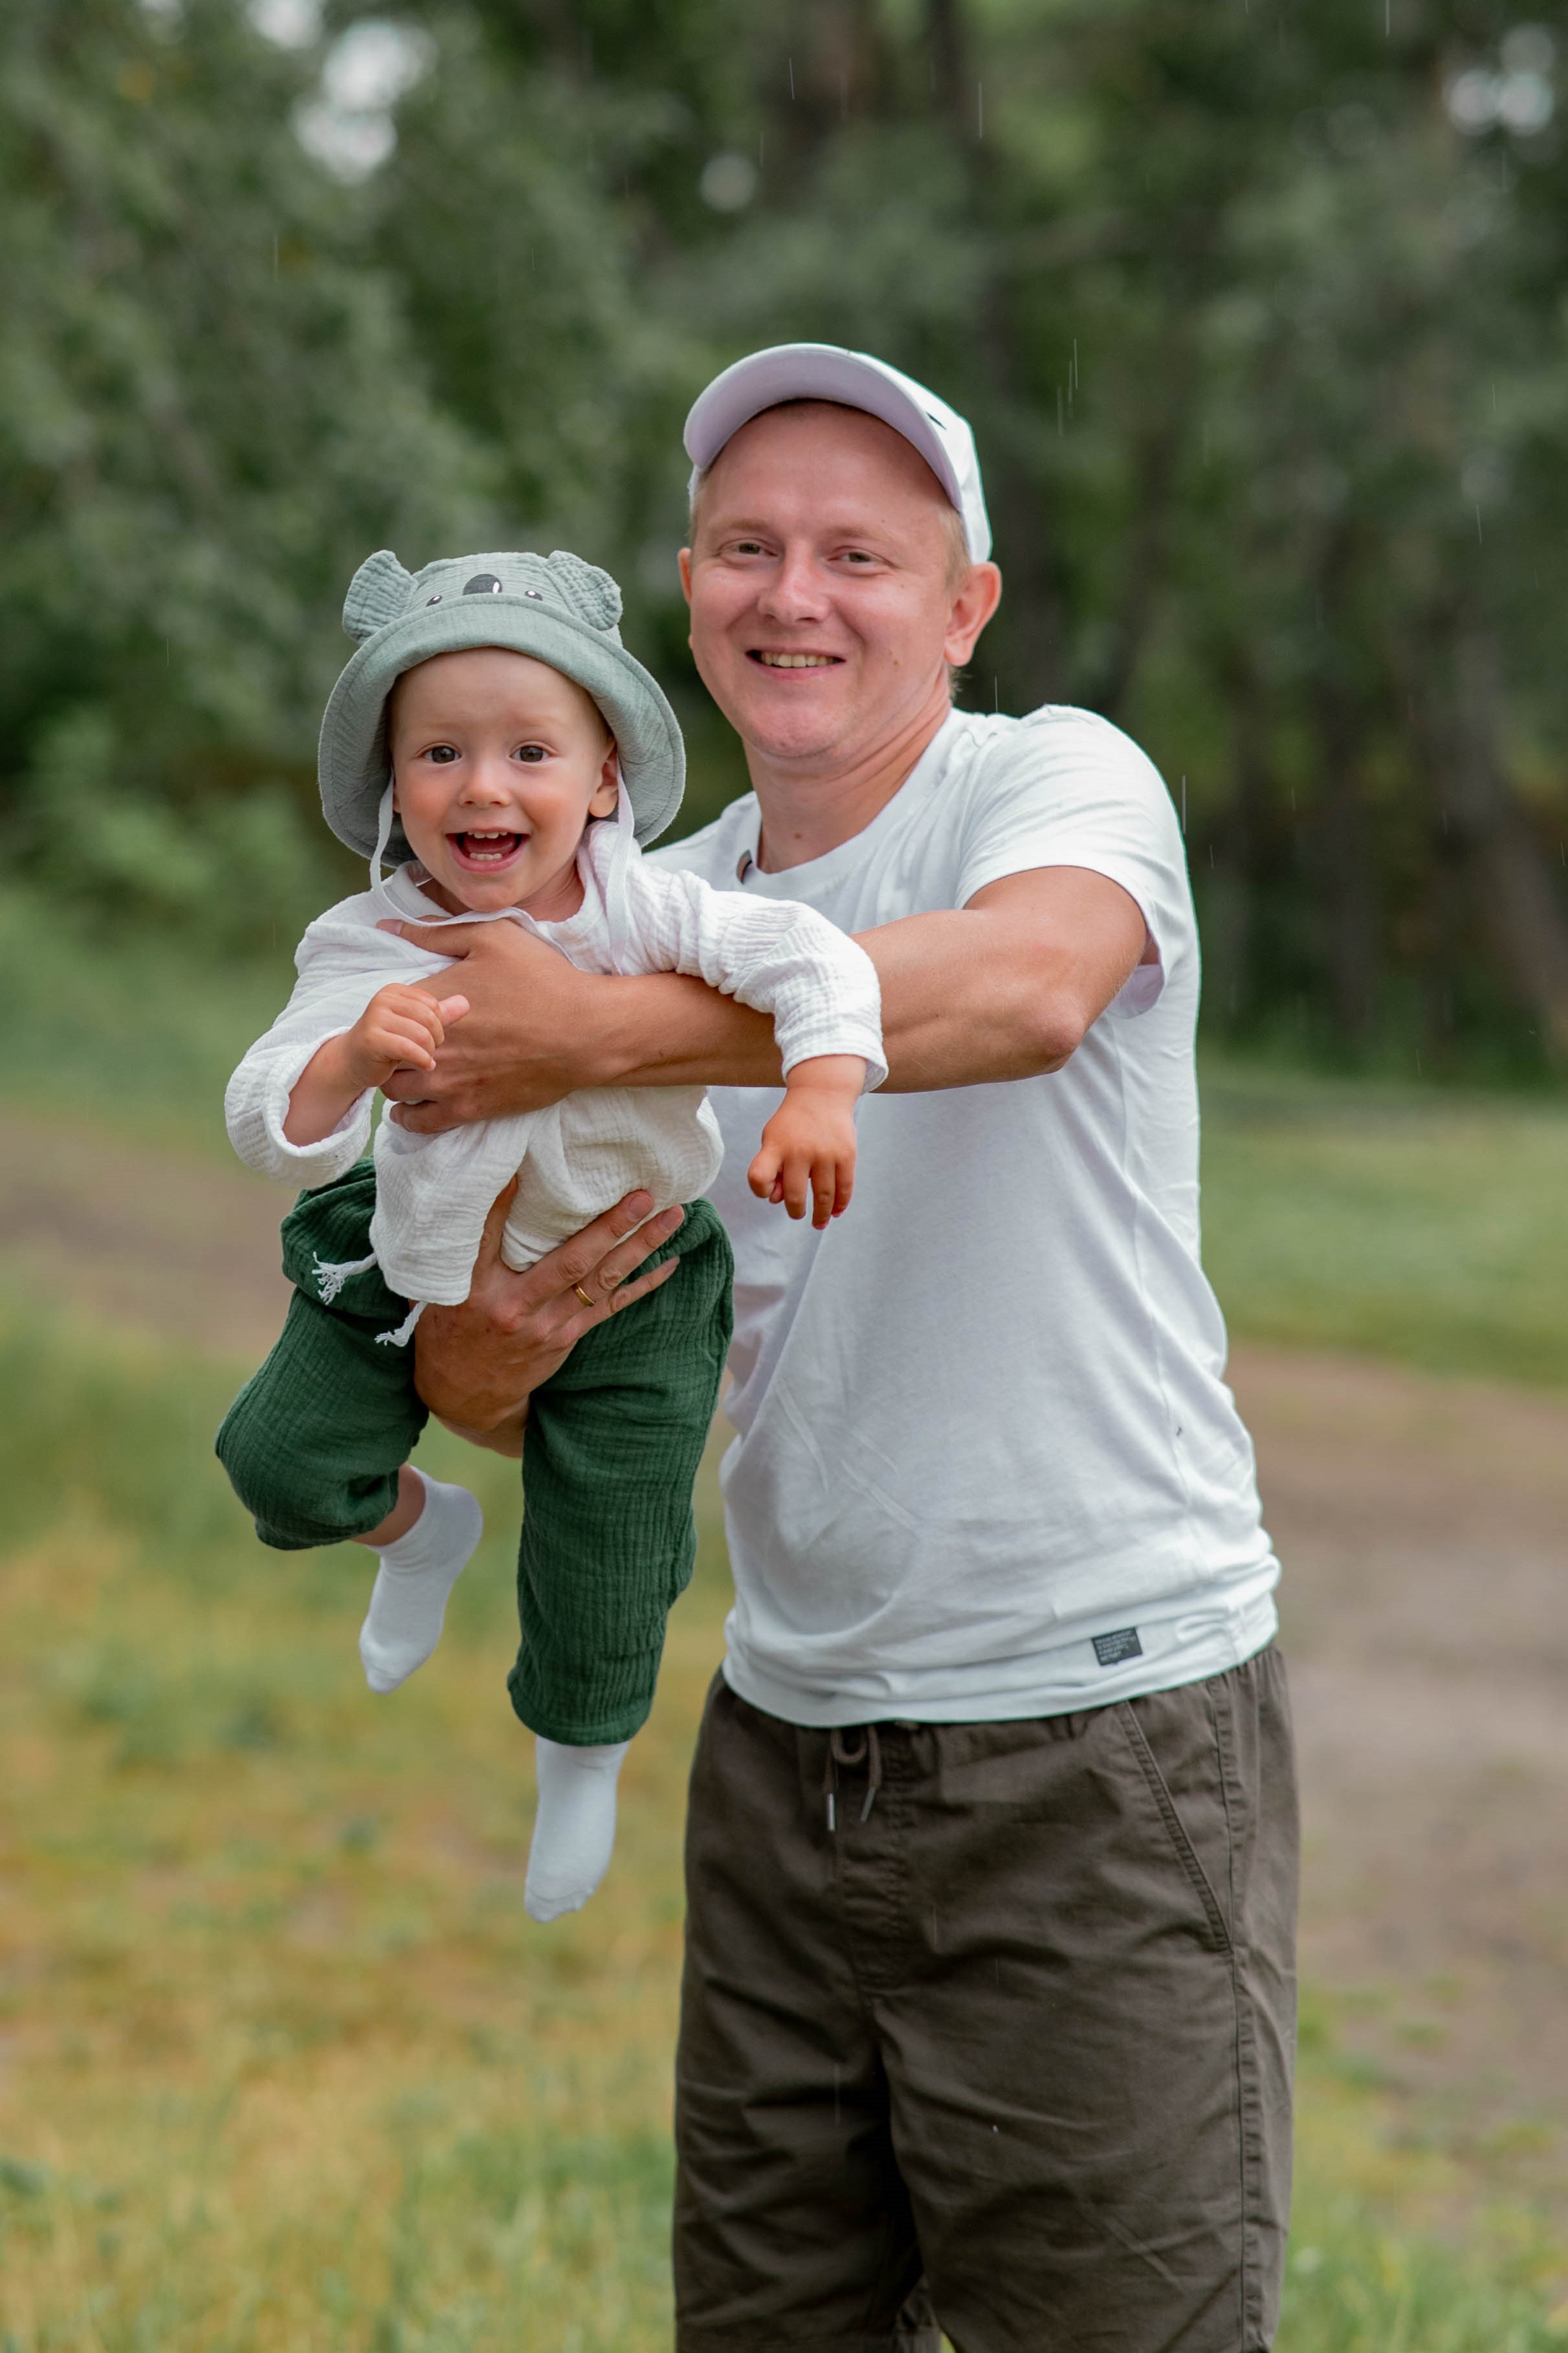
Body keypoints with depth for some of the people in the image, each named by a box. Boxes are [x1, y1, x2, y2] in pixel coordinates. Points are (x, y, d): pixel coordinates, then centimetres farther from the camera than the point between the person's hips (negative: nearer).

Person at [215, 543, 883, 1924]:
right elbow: (274, 1132, -31)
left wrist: (821, 1095, -53)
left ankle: (583, 1756, 40)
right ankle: (421, 1526, 30)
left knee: (601, 1592, 4)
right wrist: (350, 1057, -52)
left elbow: (813, 959, -35)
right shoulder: (366, 949, -24)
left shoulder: (642, 908, -26)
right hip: (421, 1255, 1)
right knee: (284, 1466, -8)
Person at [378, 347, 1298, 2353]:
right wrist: (483, 1357, -14)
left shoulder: (1059, 783, -7)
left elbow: (1025, 985, -33)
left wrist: (593, 1031, -33)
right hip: (788, 1737, 6)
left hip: (1105, 1729, -6)